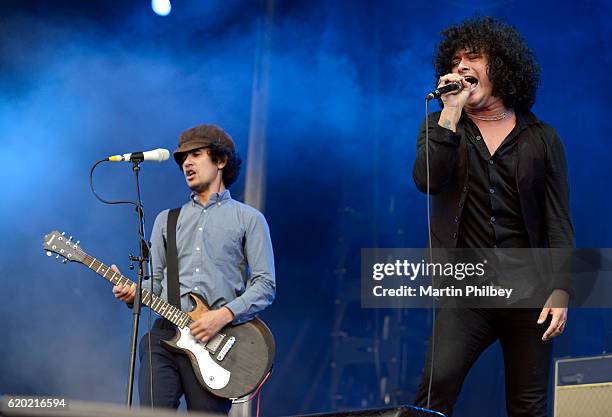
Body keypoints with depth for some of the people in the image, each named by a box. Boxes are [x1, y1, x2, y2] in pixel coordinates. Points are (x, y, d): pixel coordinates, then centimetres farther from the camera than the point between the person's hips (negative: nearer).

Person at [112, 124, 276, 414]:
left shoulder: (249, 219, 8)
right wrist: (134, 292, -3)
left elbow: (265, 285, 0)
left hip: (217, 339, -3)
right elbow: (156, 281, 20)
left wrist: (225, 314, -14)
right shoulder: (166, 220, 21)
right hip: (165, 333, 3)